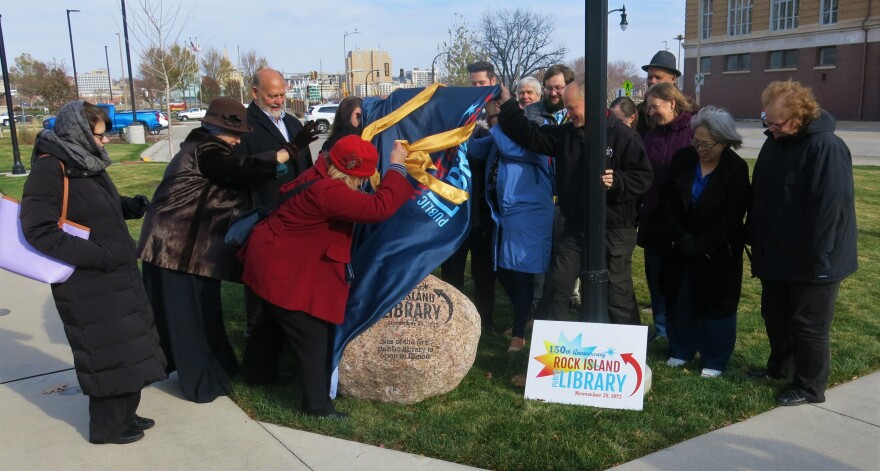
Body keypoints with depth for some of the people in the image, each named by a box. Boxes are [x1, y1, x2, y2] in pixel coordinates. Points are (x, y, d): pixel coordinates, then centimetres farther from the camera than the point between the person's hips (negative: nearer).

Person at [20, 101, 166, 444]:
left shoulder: (87, 162, 8)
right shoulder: (50, 168, -17)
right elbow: (39, 230, -22)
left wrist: (131, 206, 0)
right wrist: (98, 255, -24)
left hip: (116, 275, 9)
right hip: (86, 283, -8)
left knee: (126, 345, 16)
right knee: (106, 352, 2)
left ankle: (124, 414, 32)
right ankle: (106, 426, 20)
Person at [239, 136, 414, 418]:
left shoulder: (317, 176, 1)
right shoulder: (328, 192, -30)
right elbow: (379, 207, -35)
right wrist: (397, 167, -25)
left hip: (273, 262, 11)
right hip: (284, 272, -11)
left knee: (277, 320, 30)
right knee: (313, 337, -1)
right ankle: (317, 405, 11)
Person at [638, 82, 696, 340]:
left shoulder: (695, 131, -8)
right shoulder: (651, 136, 10)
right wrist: (639, 211, 4)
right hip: (653, 220, 5)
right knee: (656, 276, 12)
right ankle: (661, 328, 27)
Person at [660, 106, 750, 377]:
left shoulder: (736, 169, -13)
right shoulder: (683, 158, -5)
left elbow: (733, 216, -14)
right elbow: (668, 198, -4)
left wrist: (701, 245, -17)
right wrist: (681, 237, -12)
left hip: (719, 251, -3)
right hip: (682, 246, 4)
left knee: (717, 304, 5)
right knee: (679, 299, 13)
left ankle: (715, 361, 20)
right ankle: (681, 350, 31)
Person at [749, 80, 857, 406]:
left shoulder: (826, 148, -21)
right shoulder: (775, 142, 6)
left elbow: (830, 206, -25)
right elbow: (759, 196, 14)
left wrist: (818, 257, -25)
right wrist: (756, 240, 14)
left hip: (810, 262, -8)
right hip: (776, 255, 8)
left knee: (808, 325, 4)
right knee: (775, 317, 20)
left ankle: (810, 388, 19)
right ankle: (780, 367, 40)